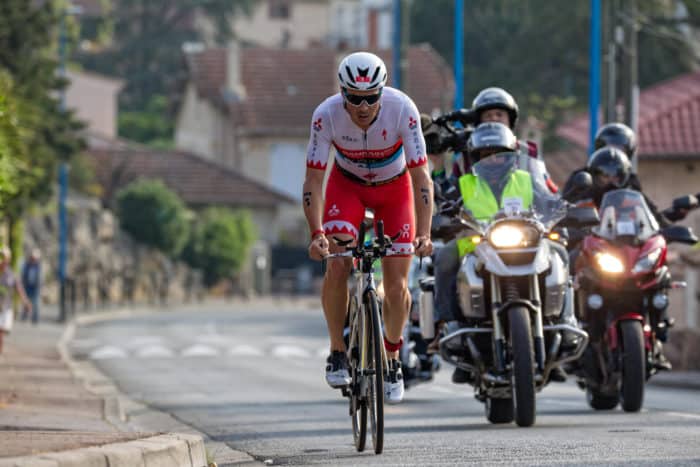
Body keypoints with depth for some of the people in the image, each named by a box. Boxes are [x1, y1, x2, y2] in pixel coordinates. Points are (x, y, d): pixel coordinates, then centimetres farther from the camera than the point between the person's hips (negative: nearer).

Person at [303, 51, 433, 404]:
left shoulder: (403, 110, -32)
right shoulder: (327, 115, -30)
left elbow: (421, 178, -29)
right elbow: (313, 180, -25)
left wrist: (424, 234, -39)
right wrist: (316, 234, -39)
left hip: (395, 187, 0)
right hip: (347, 184, 0)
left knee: (396, 286, -7)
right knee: (337, 266, -21)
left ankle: (392, 358, 18)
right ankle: (337, 352, -1)